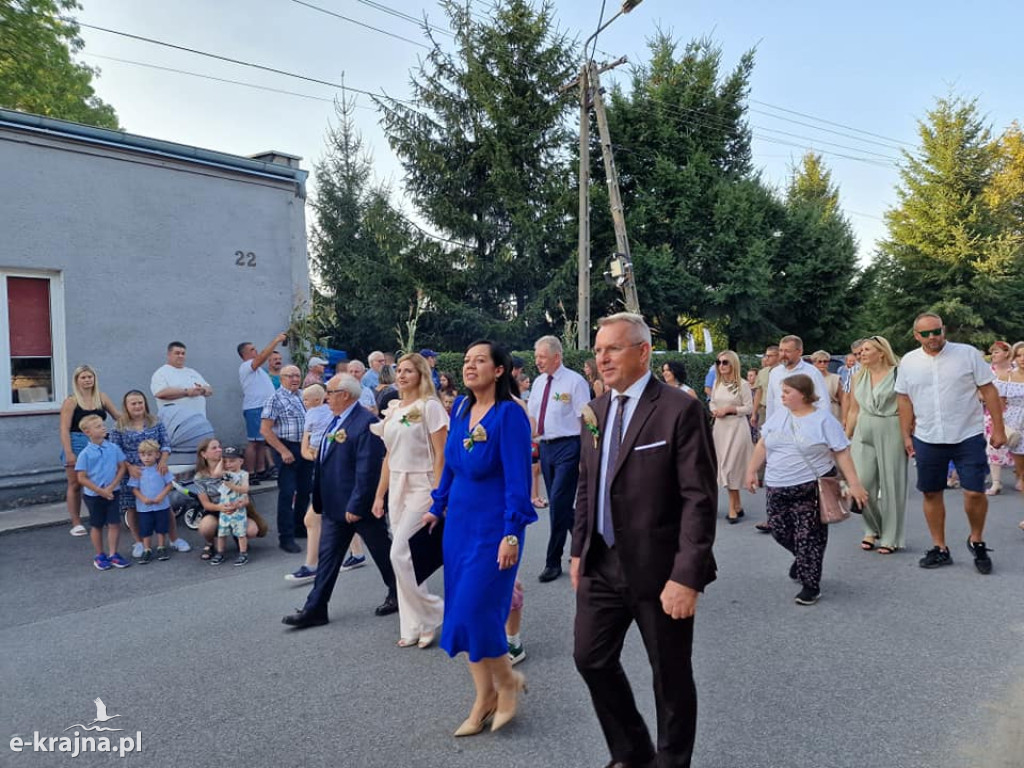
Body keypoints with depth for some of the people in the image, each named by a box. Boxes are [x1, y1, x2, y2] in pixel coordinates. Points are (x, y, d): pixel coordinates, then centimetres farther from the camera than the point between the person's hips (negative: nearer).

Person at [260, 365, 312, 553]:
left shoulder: (303, 397, 10)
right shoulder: (276, 399, -9)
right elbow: (265, 429, -13)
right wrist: (283, 451, -16)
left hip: (306, 449, 7)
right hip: (287, 449, -7)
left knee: (304, 491, 14)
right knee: (287, 493, -4)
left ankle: (300, 527, 30)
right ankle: (286, 537, 3)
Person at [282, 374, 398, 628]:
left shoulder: (366, 423, -20)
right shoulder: (336, 420, 10)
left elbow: (367, 470, -24)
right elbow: (325, 461, 16)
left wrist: (356, 505, -23)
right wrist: (319, 500, 14)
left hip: (360, 505, -8)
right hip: (334, 505, 9)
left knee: (382, 553, 10)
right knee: (327, 557, 11)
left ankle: (398, 596, 29)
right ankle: (315, 610, 19)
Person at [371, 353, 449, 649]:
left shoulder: (429, 406, -8)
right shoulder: (392, 411, 12)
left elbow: (441, 455, -13)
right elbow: (388, 457, 16)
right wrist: (380, 495, 13)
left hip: (422, 486, -7)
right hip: (397, 488, 7)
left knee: (400, 554, -13)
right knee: (404, 557, 8)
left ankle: (432, 613, 5)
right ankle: (415, 627, 18)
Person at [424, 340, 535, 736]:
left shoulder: (510, 413, -16)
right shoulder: (460, 408, 4)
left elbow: (518, 478, -19)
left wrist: (512, 533, -22)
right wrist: (438, 508, 17)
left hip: (493, 525, -7)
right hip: (459, 521, 7)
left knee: (477, 610, -5)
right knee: (462, 610, 11)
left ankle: (507, 683, 22)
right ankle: (485, 696, 27)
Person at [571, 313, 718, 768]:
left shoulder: (680, 409, -15)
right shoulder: (596, 411, 7)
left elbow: (700, 499, -18)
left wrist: (687, 576, -21)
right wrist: (579, 550, 12)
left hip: (658, 569, -6)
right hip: (601, 564, 7)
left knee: (670, 675, 12)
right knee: (591, 658, 15)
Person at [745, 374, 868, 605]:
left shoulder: (824, 419, -7)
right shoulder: (779, 415, 7)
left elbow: (842, 453, -8)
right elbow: (763, 445, 13)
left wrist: (854, 483, -13)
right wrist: (751, 471, 12)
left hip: (811, 489, -5)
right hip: (777, 488, 5)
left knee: (809, 537, -2)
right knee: (780, 531, 10)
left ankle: (811, 585, 11)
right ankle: (803, 559, 39)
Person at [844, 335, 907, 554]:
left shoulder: (897, 374, -4)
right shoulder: (858, 377, 11)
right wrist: (845, 438, 13)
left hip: (891, 431, -4)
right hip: (864, 433, 4)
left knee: (891, 484, 2)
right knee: (861, 483, -1)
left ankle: (891, 537, 16)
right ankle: (873, 529, 21)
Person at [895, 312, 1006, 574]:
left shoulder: (968, 354, -6)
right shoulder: (908, 362, 2)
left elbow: (988, 391, -3)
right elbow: (905, 400, 8)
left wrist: (998, 429, -5)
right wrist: (906, 435, 7)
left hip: (968, 437, -2)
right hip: (927, 440, 3)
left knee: (975, 492, -5)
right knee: (931, 494, 9)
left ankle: (976, 540, 22)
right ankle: (939, 548, 23)